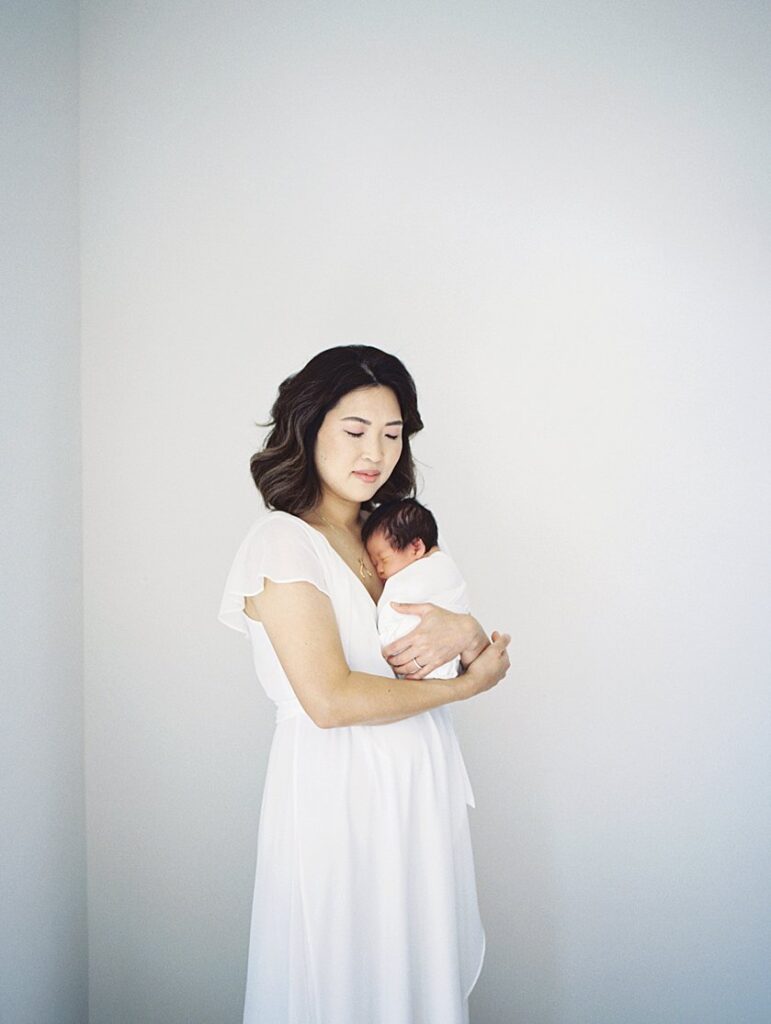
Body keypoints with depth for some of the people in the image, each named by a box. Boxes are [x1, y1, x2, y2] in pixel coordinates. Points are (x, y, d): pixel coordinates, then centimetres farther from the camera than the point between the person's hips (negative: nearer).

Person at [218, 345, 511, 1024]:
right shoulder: (283, 541, -11)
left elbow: (489, 654, 12)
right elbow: (330, 700, -20)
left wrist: (462, 630, -12)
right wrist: (463, 685, -10)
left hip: (422, 782, 7)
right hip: (335, 791, -7)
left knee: (425, 965, 18)